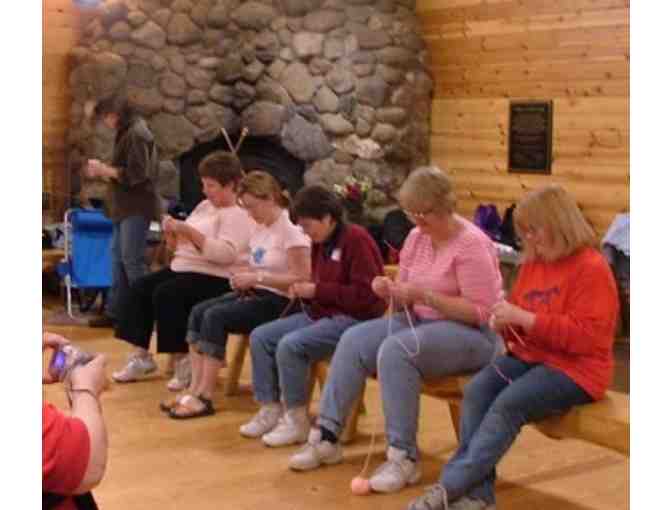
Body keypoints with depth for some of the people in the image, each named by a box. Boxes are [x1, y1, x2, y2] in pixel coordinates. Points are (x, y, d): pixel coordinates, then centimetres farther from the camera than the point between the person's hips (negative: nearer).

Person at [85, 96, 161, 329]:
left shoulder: (136, 134, -14)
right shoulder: (126, 133, 17)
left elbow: (135, 174, -21)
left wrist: (104, 169, -13)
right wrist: (102, 171, 7)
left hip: (136, 207, -10)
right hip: (126, 207, 10)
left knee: (132, 260, -8)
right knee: (118, 257, 11)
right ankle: (114, 311, 16)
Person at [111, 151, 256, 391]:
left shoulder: (238, 215, -9)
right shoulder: (204, 207, 17)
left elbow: (226, 254, -24)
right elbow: (181, 246, 20)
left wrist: (189, 231, -25)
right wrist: (172, 234, -4)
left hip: (214, 278, -9)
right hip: (183, 268, 9)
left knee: (165, 294, -28)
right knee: (140, 288, -6)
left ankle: (181, 360, -16)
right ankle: (141, 355, -3)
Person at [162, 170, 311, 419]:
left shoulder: (291, 229, -15)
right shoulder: (261, 227, 12)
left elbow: (302, 279, -21)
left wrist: (257, 278, -21)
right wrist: (246, 274, -1)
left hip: (279, 301, -9)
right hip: (256, 294, 9)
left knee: (215, 317, -24)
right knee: (198, 312, -9)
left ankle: (205, 397, -17)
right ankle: (195, 389, -11)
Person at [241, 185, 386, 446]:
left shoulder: (356, 239, -15)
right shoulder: (320, 243, 12)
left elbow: (366, 294, -21)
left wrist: (317, 291, -20)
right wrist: (303, 289, 1)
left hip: (353, 319, -10)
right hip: (319, 313, 10)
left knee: (289, 345, -28)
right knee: (260, 337, -1)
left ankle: (297, 421, -14)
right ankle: (270, 410, 4)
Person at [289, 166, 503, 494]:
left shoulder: (472, 245, -17)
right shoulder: (417, 237, 7)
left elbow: (480, 311, -21)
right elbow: (408, 299, 13)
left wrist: (426, 296, -26)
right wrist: (391, 291, -11)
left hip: (470, 334, -8)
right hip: (420, 321, 8)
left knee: (394, 351, -32)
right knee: (354, 340, -11)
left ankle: (404, 456, -25)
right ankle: (326, 436, -7)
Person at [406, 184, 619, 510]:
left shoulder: (591, 268, -12)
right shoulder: (534, 262, 13)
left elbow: (585, 336, -21)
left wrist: (522, 318, -22)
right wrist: (507, 324, -1)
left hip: (574, 369, -7)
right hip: (529, 357, 8)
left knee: (508, 404, -30)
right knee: (476, 391, -20)